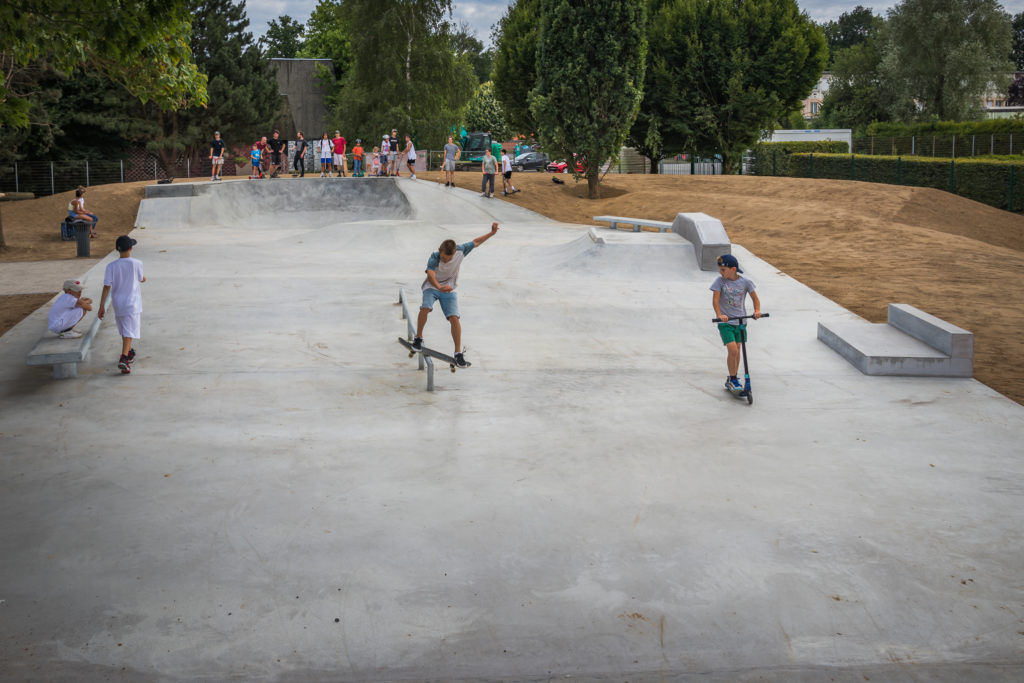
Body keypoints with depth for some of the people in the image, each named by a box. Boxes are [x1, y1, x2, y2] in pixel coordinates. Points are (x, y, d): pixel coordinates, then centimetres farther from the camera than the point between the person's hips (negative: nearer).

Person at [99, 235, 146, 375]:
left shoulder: (111, 266, -8)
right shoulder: (136, 264, -11)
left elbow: (106, 287, -8)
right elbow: (141, 279, 6)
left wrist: (102, 306, -4)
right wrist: (143, 279, 30)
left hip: (117, 303, 3)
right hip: (132, 303, -3)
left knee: (124, 330, 21)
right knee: (129, 332, -6)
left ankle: (129, 352, 40)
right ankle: (124, 359, -21)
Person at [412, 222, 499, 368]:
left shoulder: (460, 251, -18)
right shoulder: (434, 257, -28)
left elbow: (475, 242, 1)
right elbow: (430, 275, -45)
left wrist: (492, 233, 2)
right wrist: (439, 287, -64)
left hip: (449, 290, 2)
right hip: (431, 287, -2)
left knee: (454, 318, -13)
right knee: (425, 308, -30)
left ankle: (458, 352, -5)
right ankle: (419, 338, -5)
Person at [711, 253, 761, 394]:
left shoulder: (745, 282, -6)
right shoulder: (720, 281, -11)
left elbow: (755, 298, 3)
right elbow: (715, 300, -14)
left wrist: (757, 310, -15)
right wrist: (719, 315, -29)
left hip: (740, 321, 3)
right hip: (725, 322, -3)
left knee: (737, 351, 13)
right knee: (732, 351, -15)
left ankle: (732, 379, 29)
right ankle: (733, 379, 1)